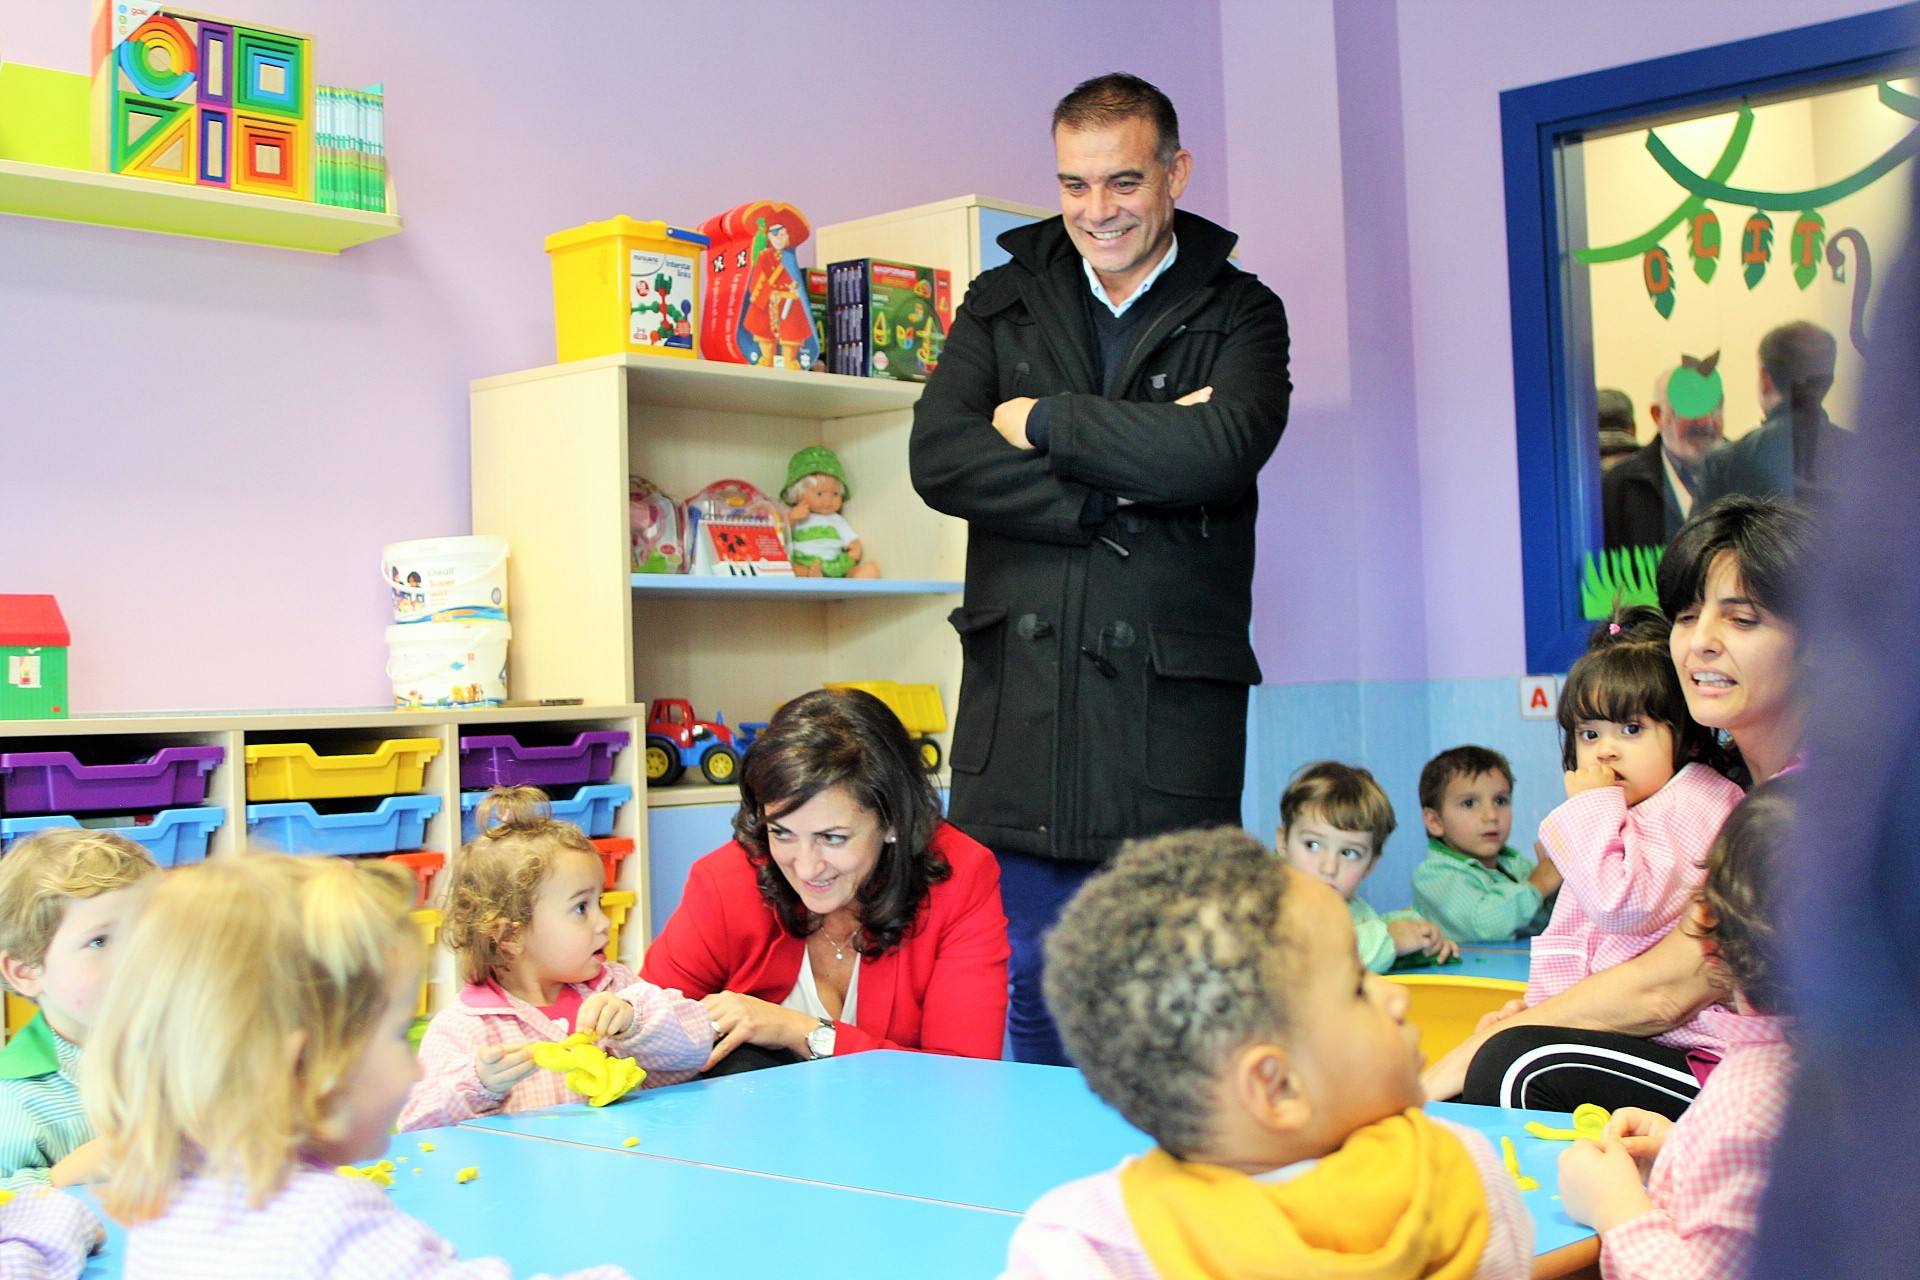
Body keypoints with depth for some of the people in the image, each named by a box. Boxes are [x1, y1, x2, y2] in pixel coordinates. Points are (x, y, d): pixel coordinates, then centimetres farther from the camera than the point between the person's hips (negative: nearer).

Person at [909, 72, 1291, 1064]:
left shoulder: (1239, 314, 7)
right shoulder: (1002, 304, 14)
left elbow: (1222, 450, -15)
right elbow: (937, 458, -3)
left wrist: (1042, 420, -6)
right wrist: (1114, 491, -11)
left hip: (1169, 712, -2)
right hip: (1019, 706, 2)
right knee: (1021, 1003, 8)